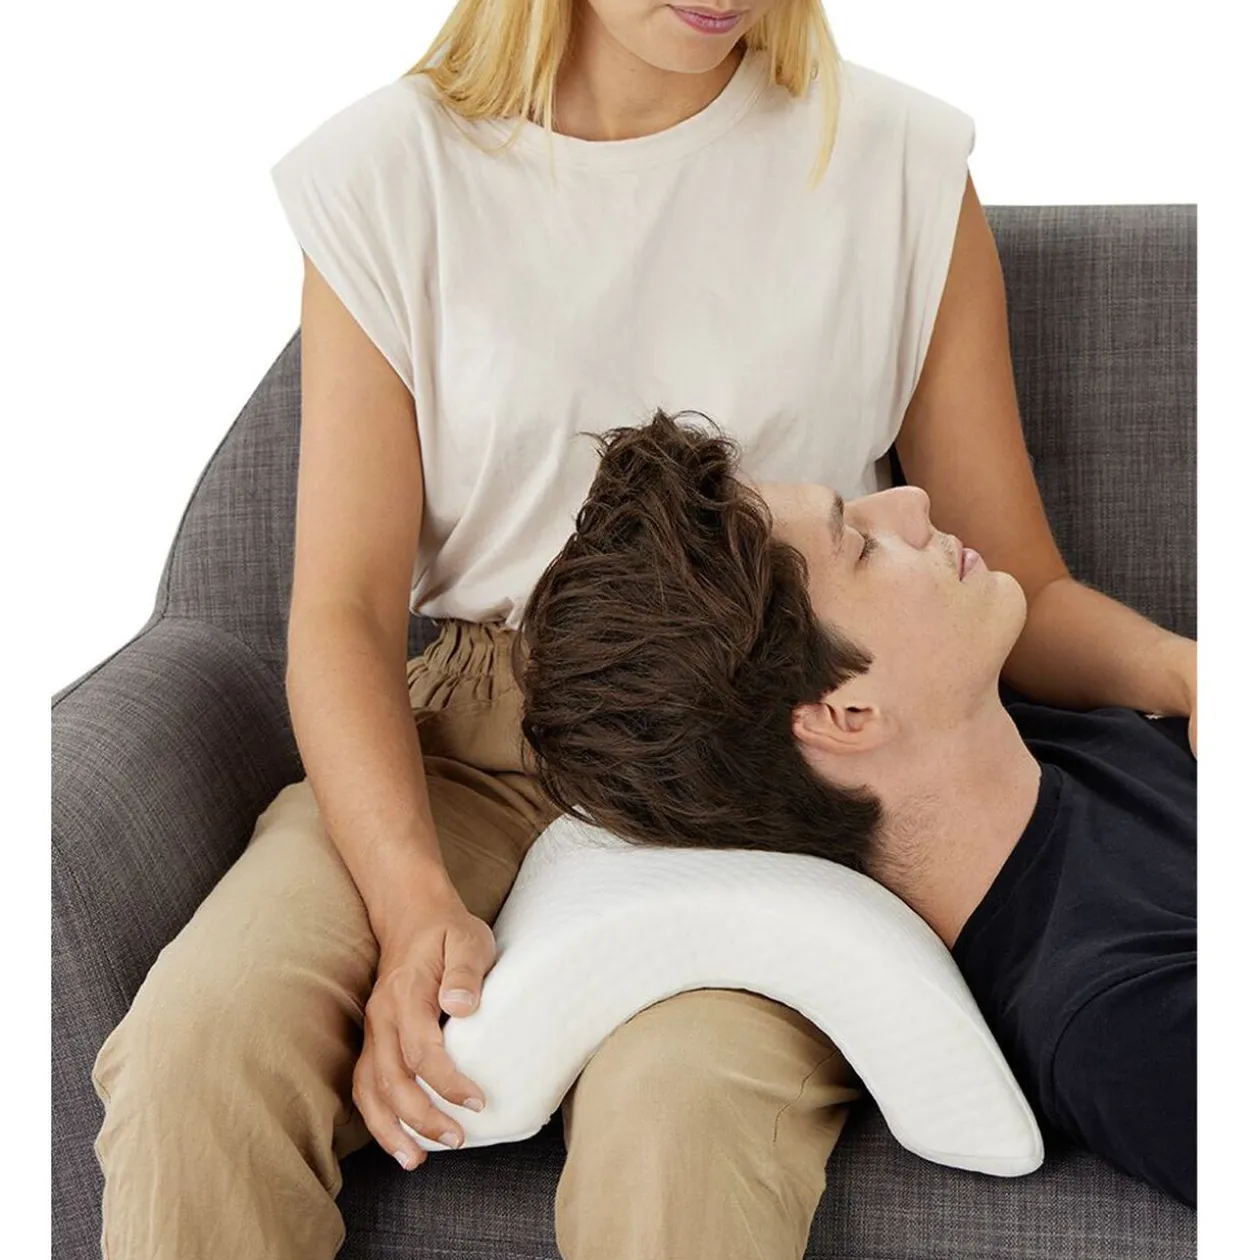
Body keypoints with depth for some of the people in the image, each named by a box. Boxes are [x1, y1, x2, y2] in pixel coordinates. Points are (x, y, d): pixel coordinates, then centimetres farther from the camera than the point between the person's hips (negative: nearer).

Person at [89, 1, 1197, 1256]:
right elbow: (344, 610, -3)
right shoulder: (389, 171, 3)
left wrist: (1199, 675, -14)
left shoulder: (897, 163, 4)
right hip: (465, 743, 1)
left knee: (681, 1103, -34)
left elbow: (1018, 592, 8)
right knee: (196, 1045, -28)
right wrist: (414, 900, -20)